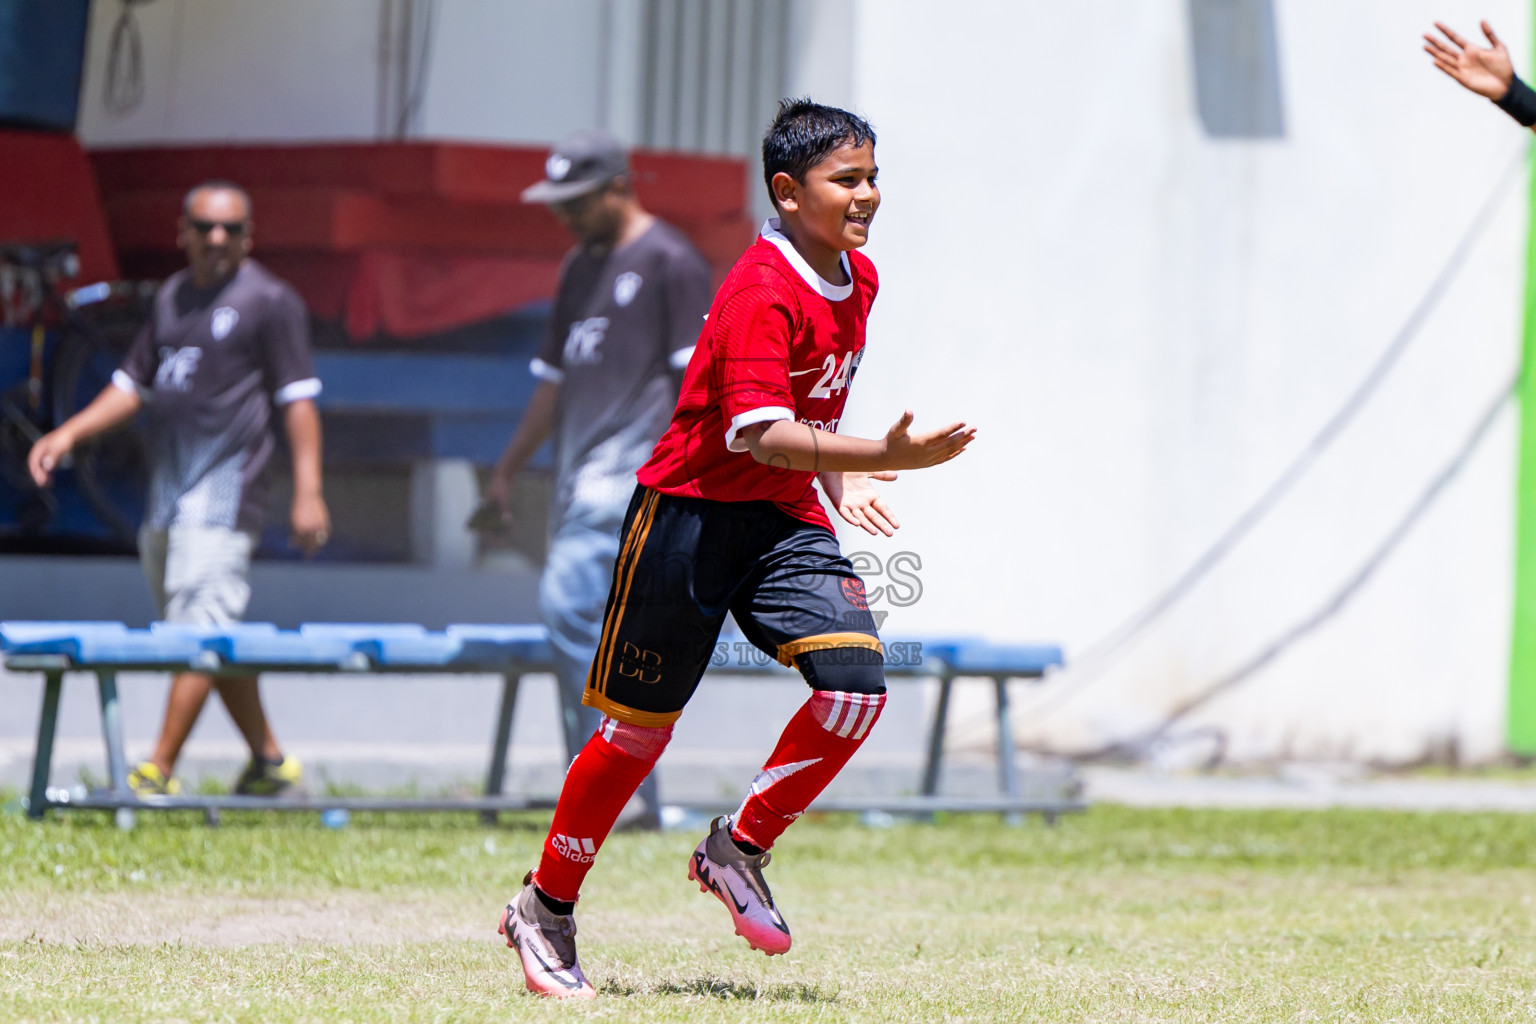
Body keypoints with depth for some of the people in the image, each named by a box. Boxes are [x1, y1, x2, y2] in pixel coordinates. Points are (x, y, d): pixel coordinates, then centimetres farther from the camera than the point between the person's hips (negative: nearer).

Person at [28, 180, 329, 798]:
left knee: (199, 631, -13)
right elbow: (135, 383, 23)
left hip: (225, 488, -7)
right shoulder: (171, 297, 17)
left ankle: (158, 773, -18)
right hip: (166, 492, 7)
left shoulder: (269, 301, -3)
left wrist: (308, 492, -13)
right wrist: (69, 434, 11)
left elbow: (298, 398, -6)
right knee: (213, 638, 10)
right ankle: (269, 762, 20)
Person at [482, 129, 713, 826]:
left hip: (635, 470, -9)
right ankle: (643, 806, 10)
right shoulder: (581, 267, 20)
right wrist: (509, 469, 26)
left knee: (570, 601, -21)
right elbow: (556, 377, 27)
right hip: (582, 474, 9)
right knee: (607, 633, 7)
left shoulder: (669, 261, -5)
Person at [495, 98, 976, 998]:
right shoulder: (762, 293, -21)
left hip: (785, 519, 7)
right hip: (692, 511, -7)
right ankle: (546, 909, 17)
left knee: (857, 682, -15)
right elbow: (761, 434, -30)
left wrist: (839, 479, 13)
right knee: (640, 725, 0)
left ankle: (740, 850, 4)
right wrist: (884, 456, -38)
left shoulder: (859, 280, 6)